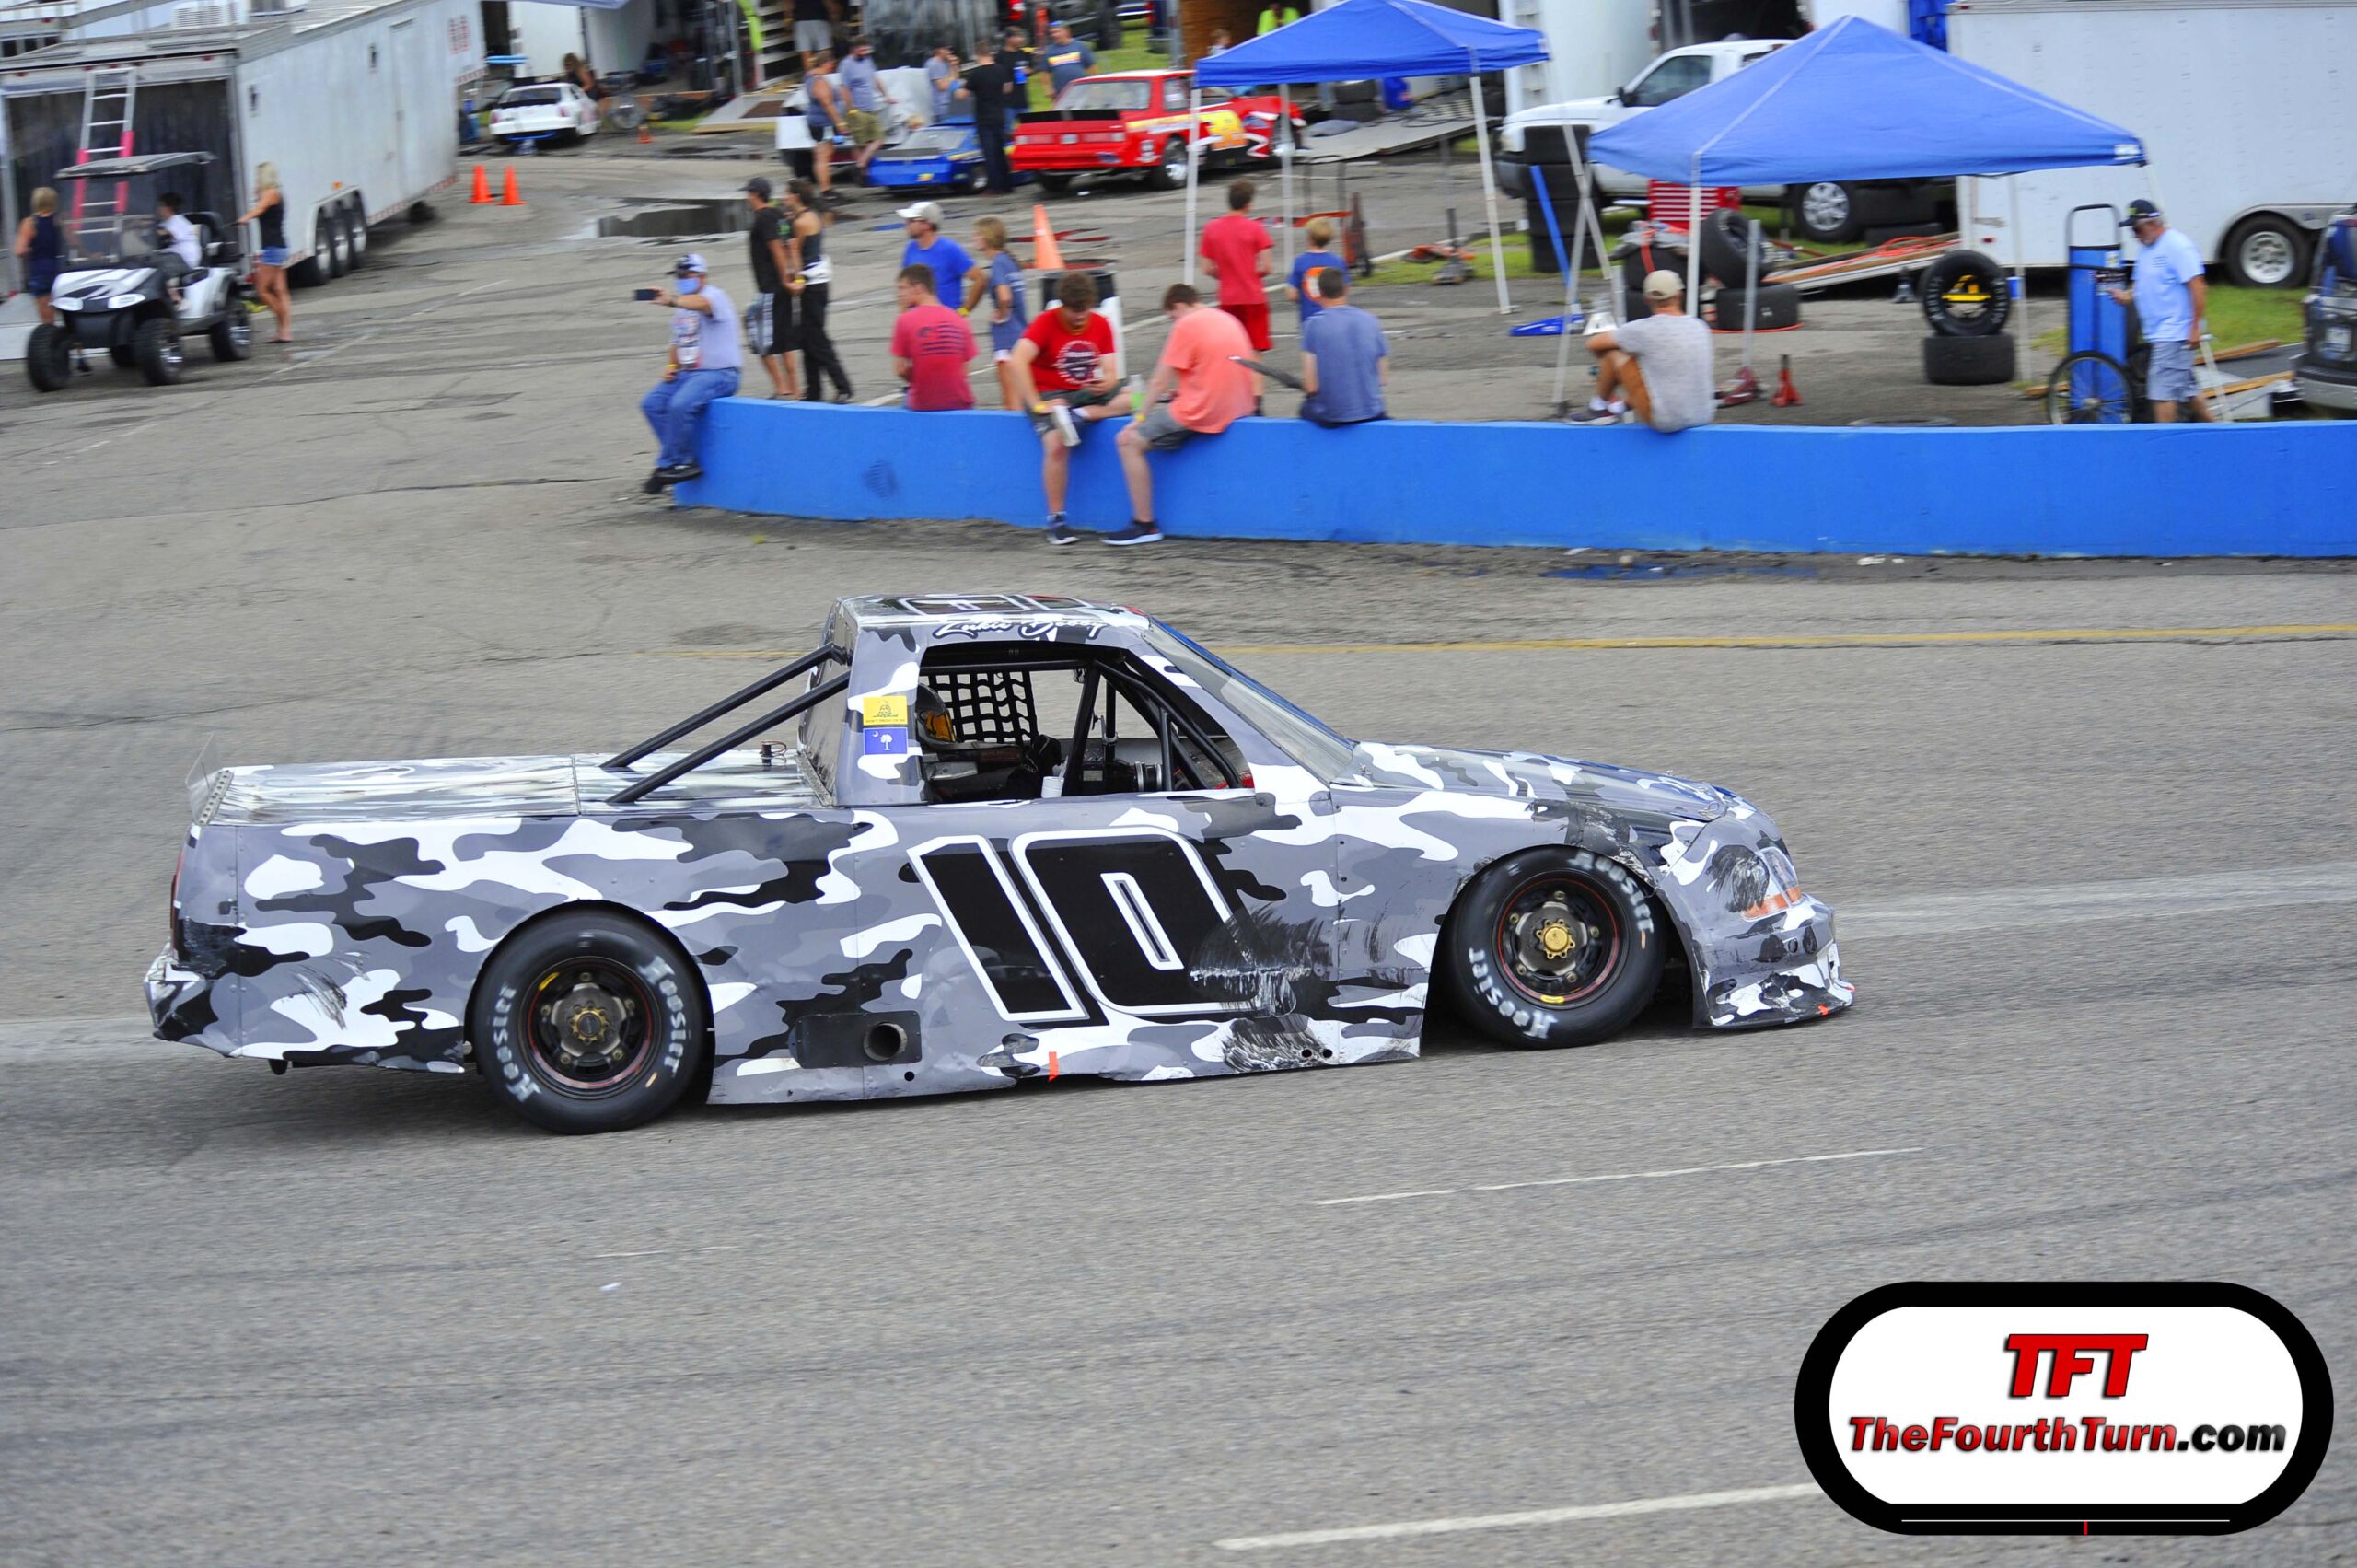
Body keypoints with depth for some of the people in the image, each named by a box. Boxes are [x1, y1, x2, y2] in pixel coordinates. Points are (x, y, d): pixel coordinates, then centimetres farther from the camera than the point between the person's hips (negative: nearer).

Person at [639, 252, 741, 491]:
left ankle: (668, 464, -16)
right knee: (651, 404, -7)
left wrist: (672, 300, -56)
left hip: (718, 373, -9)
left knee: (680, 405, -30)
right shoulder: (681, 307, 18)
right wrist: (672, 366, 7)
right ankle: (686, 461, -6)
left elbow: (701, 303, -37)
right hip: (687, 373, 10)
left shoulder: (713, 295, -11)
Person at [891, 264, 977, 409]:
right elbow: (964, 370, 4)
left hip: (922, 405, -3)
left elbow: (900, 370, -5)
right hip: (959, 402, 3)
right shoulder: (959, 320, 4)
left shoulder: (905, 321, -6)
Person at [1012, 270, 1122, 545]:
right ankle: (1055, 520, -22)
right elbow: (1017, 363, -22)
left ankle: (1079, 417, -29)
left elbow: (1109, 373, 0)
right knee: (1056, 445, -32)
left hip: (1086, 394, 5)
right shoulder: (1046, 323, -10)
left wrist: (1106, 384, -26)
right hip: (1050, 396, -5)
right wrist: (1036, 405, -26)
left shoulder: (1101, 325, 4)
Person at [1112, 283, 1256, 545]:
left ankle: (1144, 525, -9)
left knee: (1129, 441, -6)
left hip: (1203, 415, -9)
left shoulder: (1186, 326, -9)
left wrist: (1141, 418, 0)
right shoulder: (1229, 320, 14)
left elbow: (1160, 382, -9)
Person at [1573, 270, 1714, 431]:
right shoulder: (1700, 327, 4)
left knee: (1613, 351, 3)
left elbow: (1593, 344, 1)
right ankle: (1621, 406, 45)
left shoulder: (1644, 330, -12)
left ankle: (1600, 408, 24)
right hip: (1702, 418, 6)